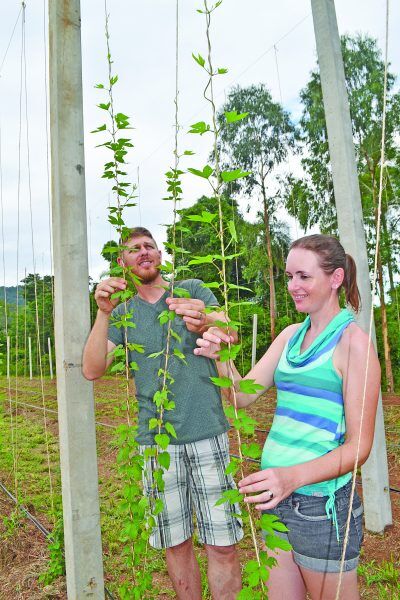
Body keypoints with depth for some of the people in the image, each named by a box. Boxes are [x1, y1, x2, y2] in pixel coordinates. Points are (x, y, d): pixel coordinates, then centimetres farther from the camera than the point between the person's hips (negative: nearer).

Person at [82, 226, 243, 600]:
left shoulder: (192, 290, 3)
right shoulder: (123, 313, 8)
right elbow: (92, 370, -4)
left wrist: (204, 321, -37)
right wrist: (103, 313, -19)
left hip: (207, 434, -1)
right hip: (155, 441, 2)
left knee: (222, 544, 1)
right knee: (175, 543, 12)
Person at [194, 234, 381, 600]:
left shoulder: (352, 341, -13)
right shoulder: (291, 335, 7)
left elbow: (359, 445, -15)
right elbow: (244, 395, 3)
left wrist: (293, 476, -29)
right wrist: (220, 357, -16)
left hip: (322, 505, -6)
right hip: (277, 499, 6)